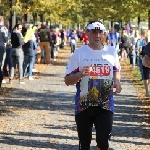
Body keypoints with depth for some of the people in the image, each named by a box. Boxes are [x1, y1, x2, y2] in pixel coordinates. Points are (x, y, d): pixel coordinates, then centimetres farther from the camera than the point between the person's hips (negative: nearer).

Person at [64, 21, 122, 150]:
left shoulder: (112, 52, 4)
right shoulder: (79, 53, -4)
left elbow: (116, 70, 22)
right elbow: (67, 80, -3)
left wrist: (117, 81, 0)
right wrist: (81, 74, -23)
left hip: (106, 106, 1)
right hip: (84, 105, -1)